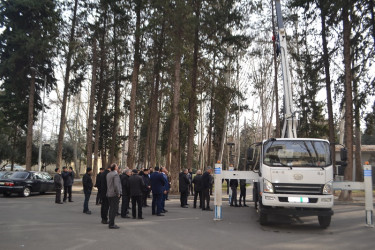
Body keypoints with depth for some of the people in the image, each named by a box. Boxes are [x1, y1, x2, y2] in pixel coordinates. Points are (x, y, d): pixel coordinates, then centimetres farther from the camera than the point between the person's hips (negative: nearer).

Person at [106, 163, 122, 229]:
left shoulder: (108, 174, 11)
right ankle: (111, 224, -2)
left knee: (111, 209, 16)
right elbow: (116, 185, -22)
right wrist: (118, 193, -13)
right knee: (114, 209, -4)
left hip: (109, 194, 9)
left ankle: (111, 223, 23)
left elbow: (108, 184, 14)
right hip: (114, 194, -9)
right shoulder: (115, 174, -16)